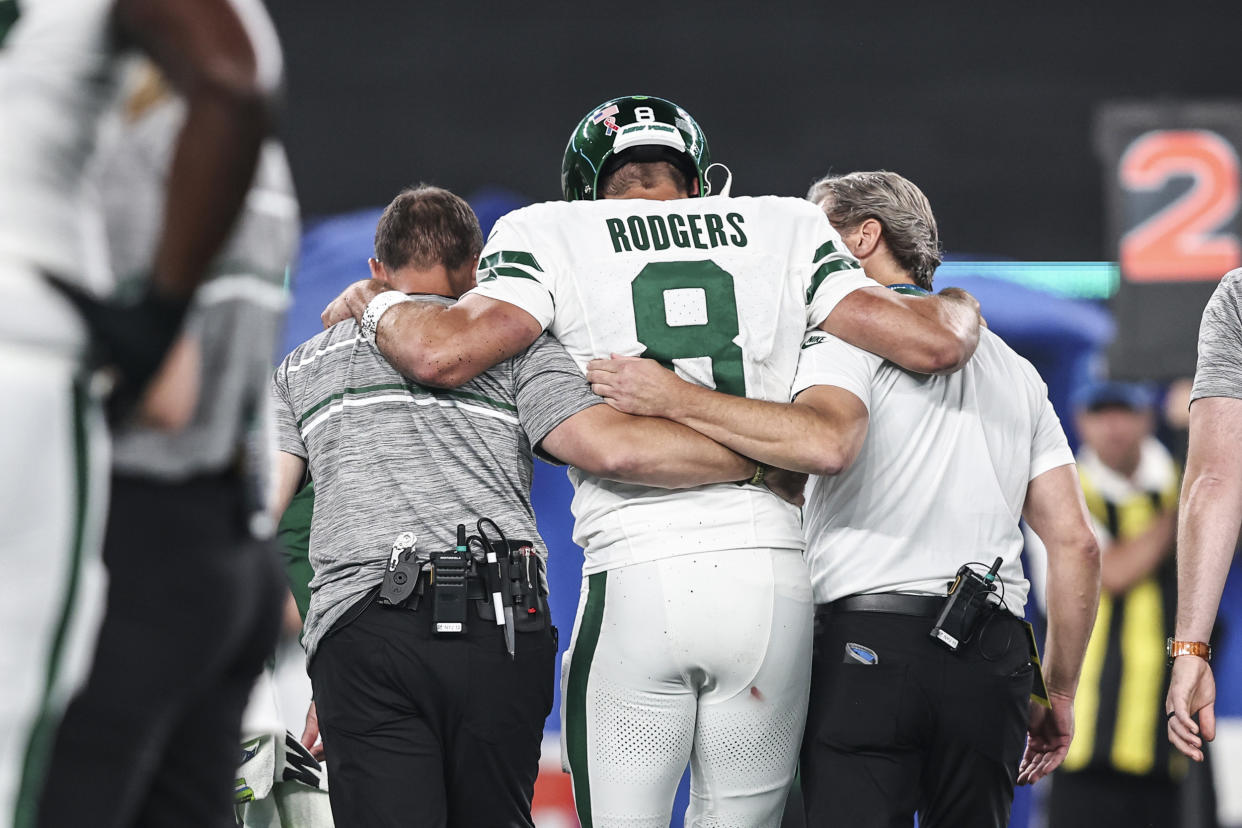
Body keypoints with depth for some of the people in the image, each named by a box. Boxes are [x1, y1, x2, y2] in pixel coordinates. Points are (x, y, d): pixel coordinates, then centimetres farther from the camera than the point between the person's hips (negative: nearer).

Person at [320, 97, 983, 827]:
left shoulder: (551, 238, 6)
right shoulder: (788, 232, 13)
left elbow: (442, 353, -8)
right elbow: (935, 344, 5)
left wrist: (372, 302, 13)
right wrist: (961, 310, 29)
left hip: (636, 576, -2)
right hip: (772, 571, 2)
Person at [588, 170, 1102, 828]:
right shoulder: (1015, 370, 24)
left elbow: (827, 440, -20)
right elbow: (1075, 542, 18)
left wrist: (675, 399, -17)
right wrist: (1059, 696, 22)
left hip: (867, 644, -6)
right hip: (991, 661, 6)